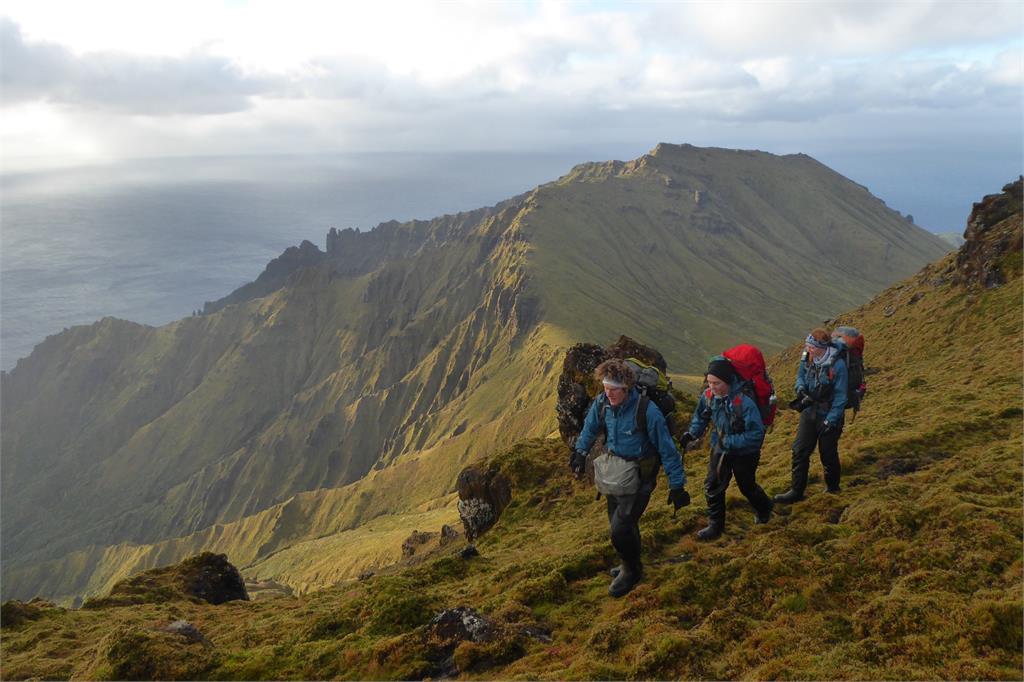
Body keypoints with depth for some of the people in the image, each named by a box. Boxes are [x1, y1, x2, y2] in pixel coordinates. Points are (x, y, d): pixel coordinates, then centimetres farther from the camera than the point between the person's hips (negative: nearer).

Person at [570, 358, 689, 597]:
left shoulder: (647, 411, -29)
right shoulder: (602, 403, -12)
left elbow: (667, 450, -19)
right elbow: (590, 427, 12)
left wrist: (677, 486, -14)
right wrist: (580, 451, 17)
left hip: (640, 477, -6)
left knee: (620, 528, -10)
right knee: (621, 523, 19)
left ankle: (632, 571, 18)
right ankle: (630, 564, 45)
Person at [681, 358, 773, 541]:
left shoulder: (744, 402, -35)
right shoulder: (708, 396, -17)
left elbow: (756, 434, -30)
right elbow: (701, 417, 3)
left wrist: (729, 441, -33)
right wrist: (692, 433, -13)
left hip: (744, 452, -4)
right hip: (720, 448, 4)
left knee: (747, 486, 19)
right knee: (712, 486, 3)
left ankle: (764, 508, 50)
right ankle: (715, 524, 20)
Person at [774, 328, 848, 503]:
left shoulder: (837, 365, -22)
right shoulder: (807, 358, -7)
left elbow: (840, 396, -17)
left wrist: (830, 420, -18)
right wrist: (800, 387, -9)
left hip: (829, 416, -5)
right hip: (809, 412, 5)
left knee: (828, 454, 11)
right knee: (800, 451, 2)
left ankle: (832, 486, 37)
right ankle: (796, 491, 11)